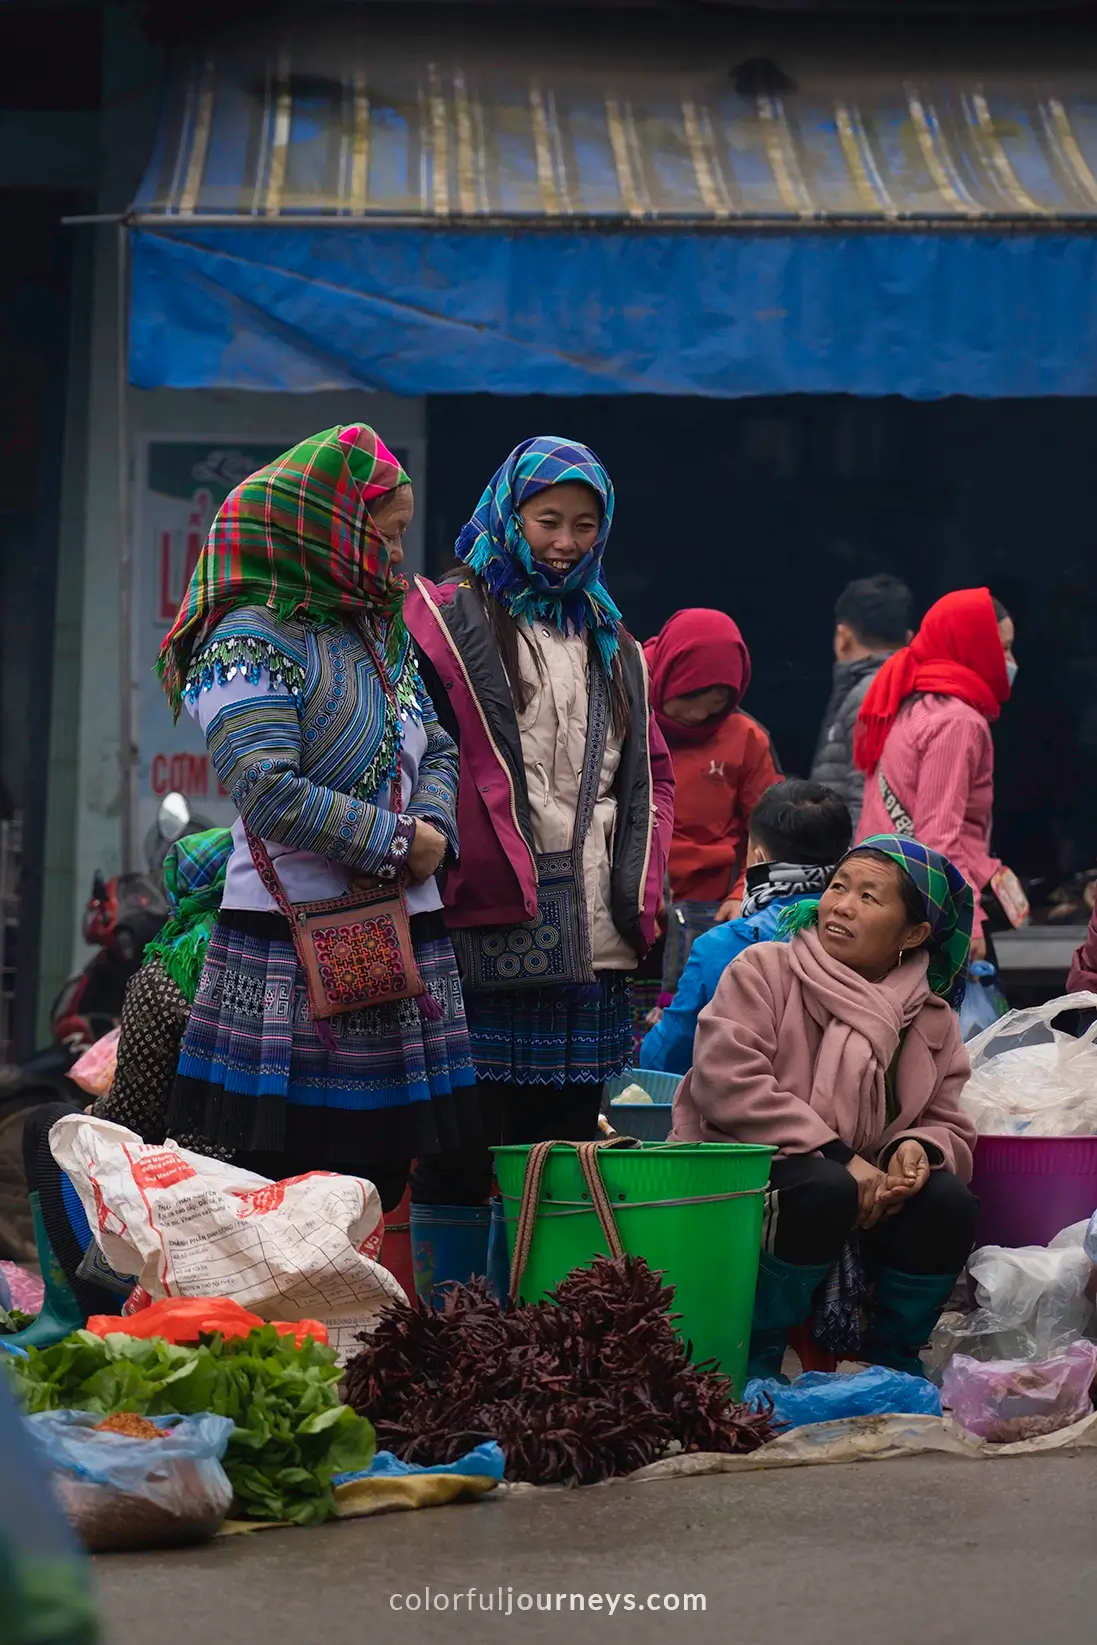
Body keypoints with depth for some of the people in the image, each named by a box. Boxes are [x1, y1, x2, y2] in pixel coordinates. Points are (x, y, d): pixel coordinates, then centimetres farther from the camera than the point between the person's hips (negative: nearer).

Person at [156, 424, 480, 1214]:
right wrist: (396, 842, -14)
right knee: (282, 1170, -6)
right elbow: (269, 790, -20)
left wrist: (434, 829, -4)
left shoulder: (382, 634, 16)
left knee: (381, 1171, 9)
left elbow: (436, 749, 18)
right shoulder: (250, 643, -11)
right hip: (294, 947, -8)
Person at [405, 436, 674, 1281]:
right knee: (459, 1146, -5)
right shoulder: (445, 619, 1)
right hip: (485, 921, -6)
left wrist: (641, 895, 13)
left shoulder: (610, 642, 20)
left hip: (588, 938, 6)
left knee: (566, 1140, 8)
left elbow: (652, 773, 22)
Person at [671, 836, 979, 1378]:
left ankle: (891, 1355, 0)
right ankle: (757, 1353, -16)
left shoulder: (932, 1021, 10)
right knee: (826, 1190, -36)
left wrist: (920, 1148, -17)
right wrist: (839, 1157, -22)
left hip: (867, 1199, 5)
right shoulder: (764, 968, -5)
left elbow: (949, 1125, 11)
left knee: (950, 1201, -22)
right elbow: (726, 1080, -17)